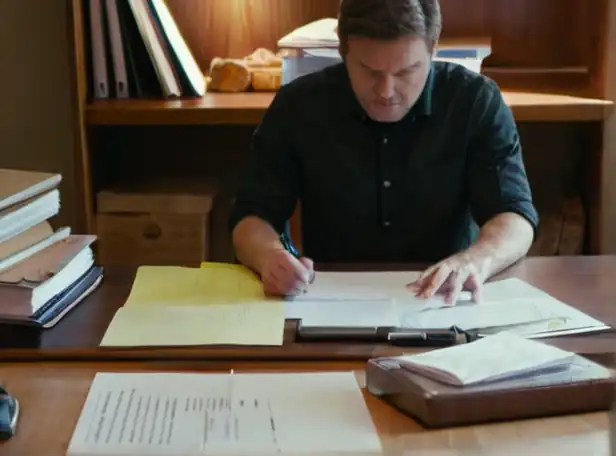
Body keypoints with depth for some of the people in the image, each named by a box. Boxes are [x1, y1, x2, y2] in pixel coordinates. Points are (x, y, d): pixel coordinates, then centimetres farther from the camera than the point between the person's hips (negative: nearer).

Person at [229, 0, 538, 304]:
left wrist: (475, 261, -33)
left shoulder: (477, 102, -6)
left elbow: (516, 214, -11)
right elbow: (252, 216, -2)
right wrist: (270, 255, -26)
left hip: (444, 305, 0)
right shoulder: (297, 105, -4)